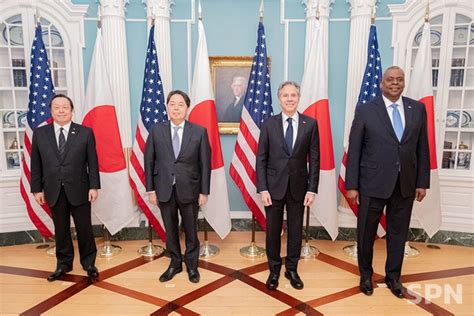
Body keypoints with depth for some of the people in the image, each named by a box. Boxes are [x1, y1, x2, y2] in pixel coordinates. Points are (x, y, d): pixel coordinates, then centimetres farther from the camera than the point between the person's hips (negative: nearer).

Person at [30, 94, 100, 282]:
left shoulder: (85, 132, -2)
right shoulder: (40, 133, 4)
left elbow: (92, 162, -3)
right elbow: (36, 164, 5)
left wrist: (94, 186, -8)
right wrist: (37, 189, 2)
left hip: (79, 190, -2)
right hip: (53, 191, 2)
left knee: (84, 228, 8)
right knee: (61, 229, 12)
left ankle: (89, 263, 24)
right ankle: (64, 264, 29)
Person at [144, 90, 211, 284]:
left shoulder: (199, 132, -4)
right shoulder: (156, 131, 1)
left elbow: (205, 163, -3)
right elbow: (149, 161, 3)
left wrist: (204, 191, -5)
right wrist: (150, 189, -1)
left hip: (189, 190, -1)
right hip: (164, 190, 2)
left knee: (191, 230, 13)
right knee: (170, 231, 15)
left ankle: (192, 265, 33)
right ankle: (175, 264, 35)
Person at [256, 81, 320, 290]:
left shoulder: (310, 124, 0)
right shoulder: (269, 124, -1)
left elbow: (314, 159, 0)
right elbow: (261, 159, -2)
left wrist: (312, 189, -5)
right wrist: (262, 189, -8)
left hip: (298, 186, 1)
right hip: (274, 186, 0)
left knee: (296, 230, 12)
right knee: (273, 230, 9)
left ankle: (291, 269, 32)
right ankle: (274, 270, 29)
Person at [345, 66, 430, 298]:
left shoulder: (417, 109, 5)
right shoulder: (365, 111, -4)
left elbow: (422, 148, 7)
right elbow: (354, 151, -5)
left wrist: (423, 182, 4)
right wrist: (351, 185, -7)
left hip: (405, 184, 3)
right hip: (373, 184, -2)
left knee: (398, 233, 15)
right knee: (366, 233, 11)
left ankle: (393, 276, 36)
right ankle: (366, 275, 34)